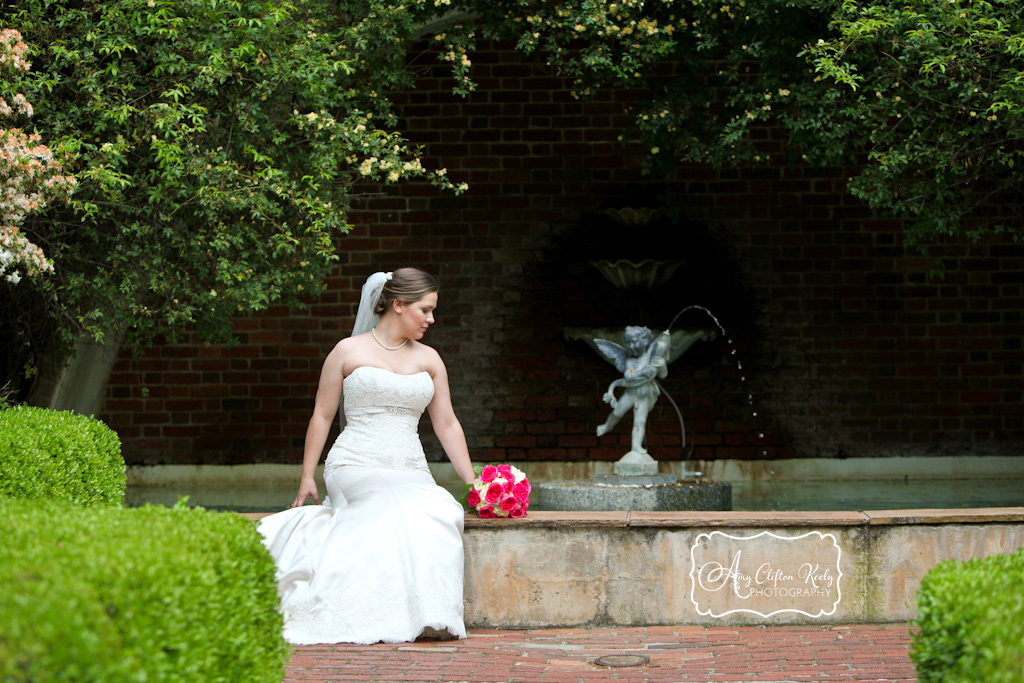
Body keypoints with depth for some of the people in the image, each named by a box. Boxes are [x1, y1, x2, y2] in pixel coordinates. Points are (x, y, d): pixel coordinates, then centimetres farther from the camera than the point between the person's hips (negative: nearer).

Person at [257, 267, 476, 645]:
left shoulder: (428, 359, 16)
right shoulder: (348, 352, 5)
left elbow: (447, 425, 16)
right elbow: (322, 417, 8)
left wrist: (472, 483, 9)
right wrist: (307, 478, 3)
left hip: (410, 470, 4)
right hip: (356, 468, -4)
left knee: (441, 511, -31)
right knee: (403, 509, -35)